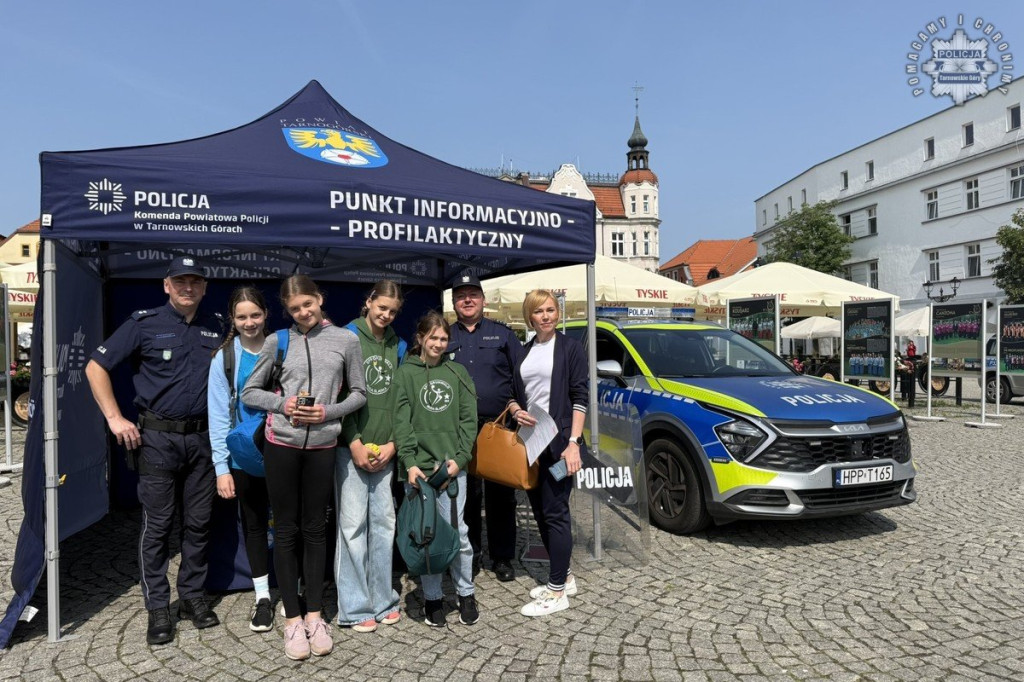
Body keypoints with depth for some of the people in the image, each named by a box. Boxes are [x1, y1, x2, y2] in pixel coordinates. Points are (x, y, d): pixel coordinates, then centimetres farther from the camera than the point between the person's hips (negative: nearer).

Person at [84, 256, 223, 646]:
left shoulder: (215, 327, 7)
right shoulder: (145, 323, -3)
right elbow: (95, 368, -1)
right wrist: (114, 418, -7)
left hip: (201, 437, 3)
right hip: (157, 438, -3)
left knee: (199, 522, 10)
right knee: (157, 524, 4)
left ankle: (193, 596, 25)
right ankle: (158, 608, 16)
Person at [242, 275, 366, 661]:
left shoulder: (346, 340, 2)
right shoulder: (277, 341, 3)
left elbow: (359, 393, 6)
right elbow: (249, 393, 7)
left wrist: (329, 412, -10)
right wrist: (281, 404, -11)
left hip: (322, 445, 0)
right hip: (282, 444, 0)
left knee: (315, 529, 9)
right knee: (286, 530, 6)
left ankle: (314, 615, 21)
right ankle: (292, 619, 17)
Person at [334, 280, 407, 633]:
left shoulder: (398, 346, 13)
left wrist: (392, 443, 1)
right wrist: (355, 443, -12)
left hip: (385, 449, 5)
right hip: (351, 446, -4)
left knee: (384, 523, 8)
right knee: (353, 523, -2)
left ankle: (383, 600, 20)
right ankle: (354, 608, 9)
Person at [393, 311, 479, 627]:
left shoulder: (457, 372, 10)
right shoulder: (406, 373, 4)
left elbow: (469, 419, 7)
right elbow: (402, 421, -3)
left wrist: (460, 457, -4)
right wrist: (409, 462, -12)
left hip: (453, 466, 1)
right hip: (420, 467, -1)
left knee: (458, 531, 1)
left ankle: (466, 593, 20)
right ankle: (432, 597, 19)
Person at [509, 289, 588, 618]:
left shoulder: (569, 347, -2)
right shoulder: (523, 352, 14)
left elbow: (580, 397, -7)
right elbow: (512, 393, 19)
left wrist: (573, 442, -15)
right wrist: (516, 411, -4)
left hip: (558, 441, -6)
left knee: (555, 512, -4)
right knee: (540, 512, 11)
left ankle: (557, 592, 4)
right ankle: (563, 576, 27)